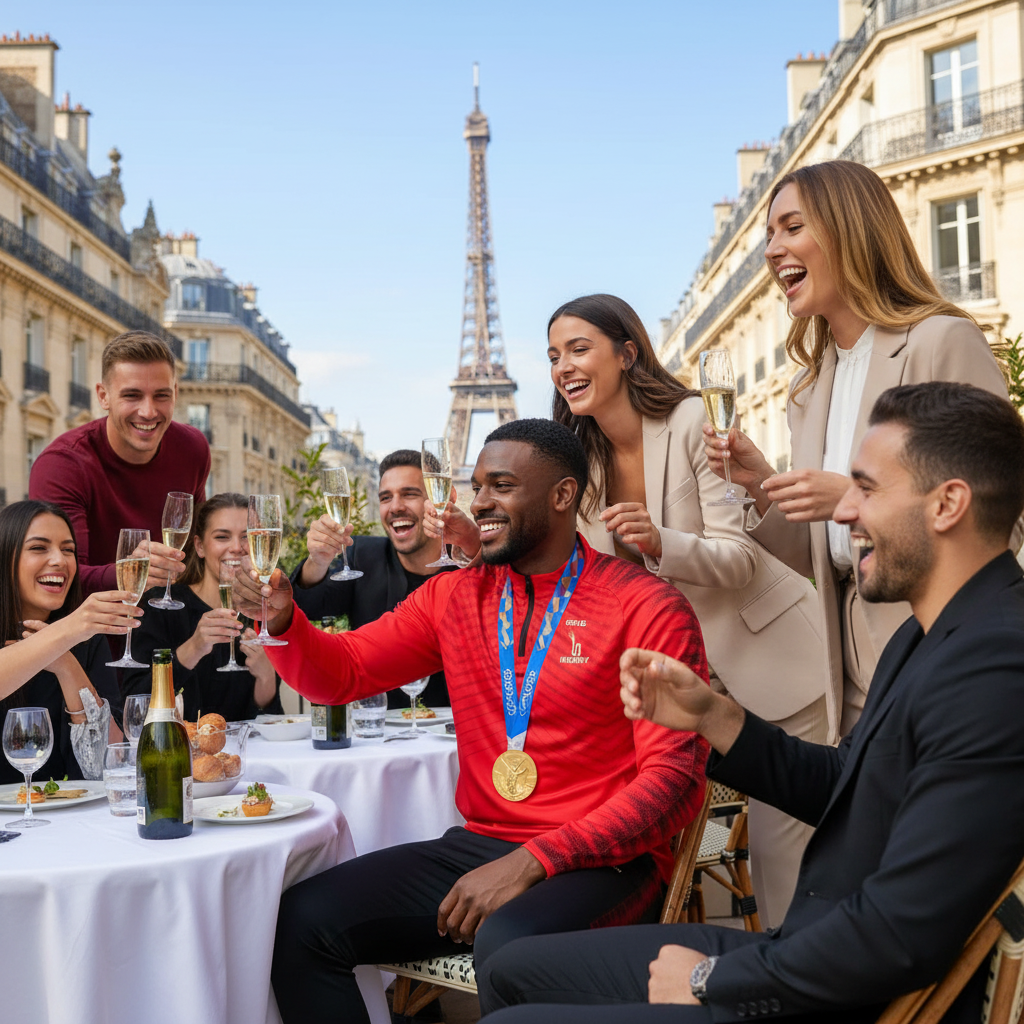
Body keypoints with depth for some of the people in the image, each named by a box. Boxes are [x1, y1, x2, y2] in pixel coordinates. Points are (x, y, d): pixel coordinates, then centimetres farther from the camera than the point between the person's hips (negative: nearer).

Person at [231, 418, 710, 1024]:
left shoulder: (648, 609, -7)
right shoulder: (454, 598, 11)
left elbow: (675, 776, -12)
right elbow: (342, 673, 11)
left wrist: (533, 861, -20)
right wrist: (283, 621, -12)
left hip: (600, 861, -5)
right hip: (478, 847, 5)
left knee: (508, 945, -36)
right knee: (302, 921, -12)